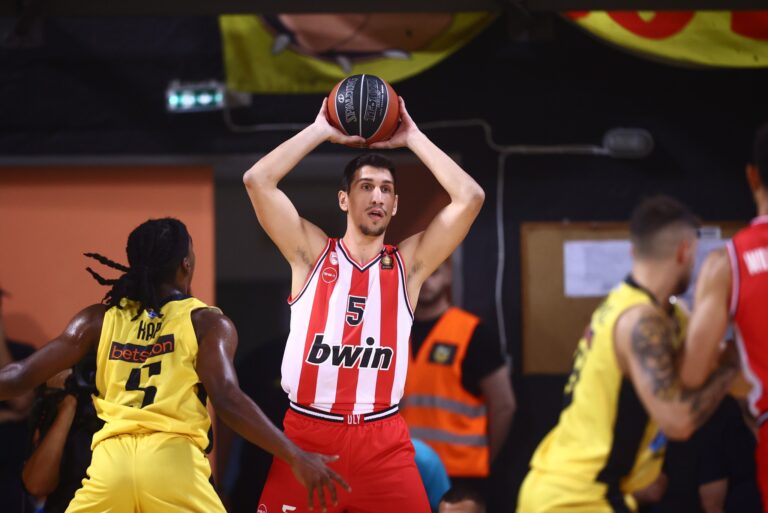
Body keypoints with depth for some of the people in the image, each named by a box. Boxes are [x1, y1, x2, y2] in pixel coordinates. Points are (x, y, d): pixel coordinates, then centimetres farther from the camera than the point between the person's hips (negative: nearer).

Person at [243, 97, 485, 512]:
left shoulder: (409, 263, 9)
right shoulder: (311, 253, 7)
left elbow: (470, 197, 2)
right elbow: (257, 180, -3)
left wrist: (412, 138, 7)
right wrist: (322, 131, 3)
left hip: (382, 440, 1)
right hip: (308, 433, -1)